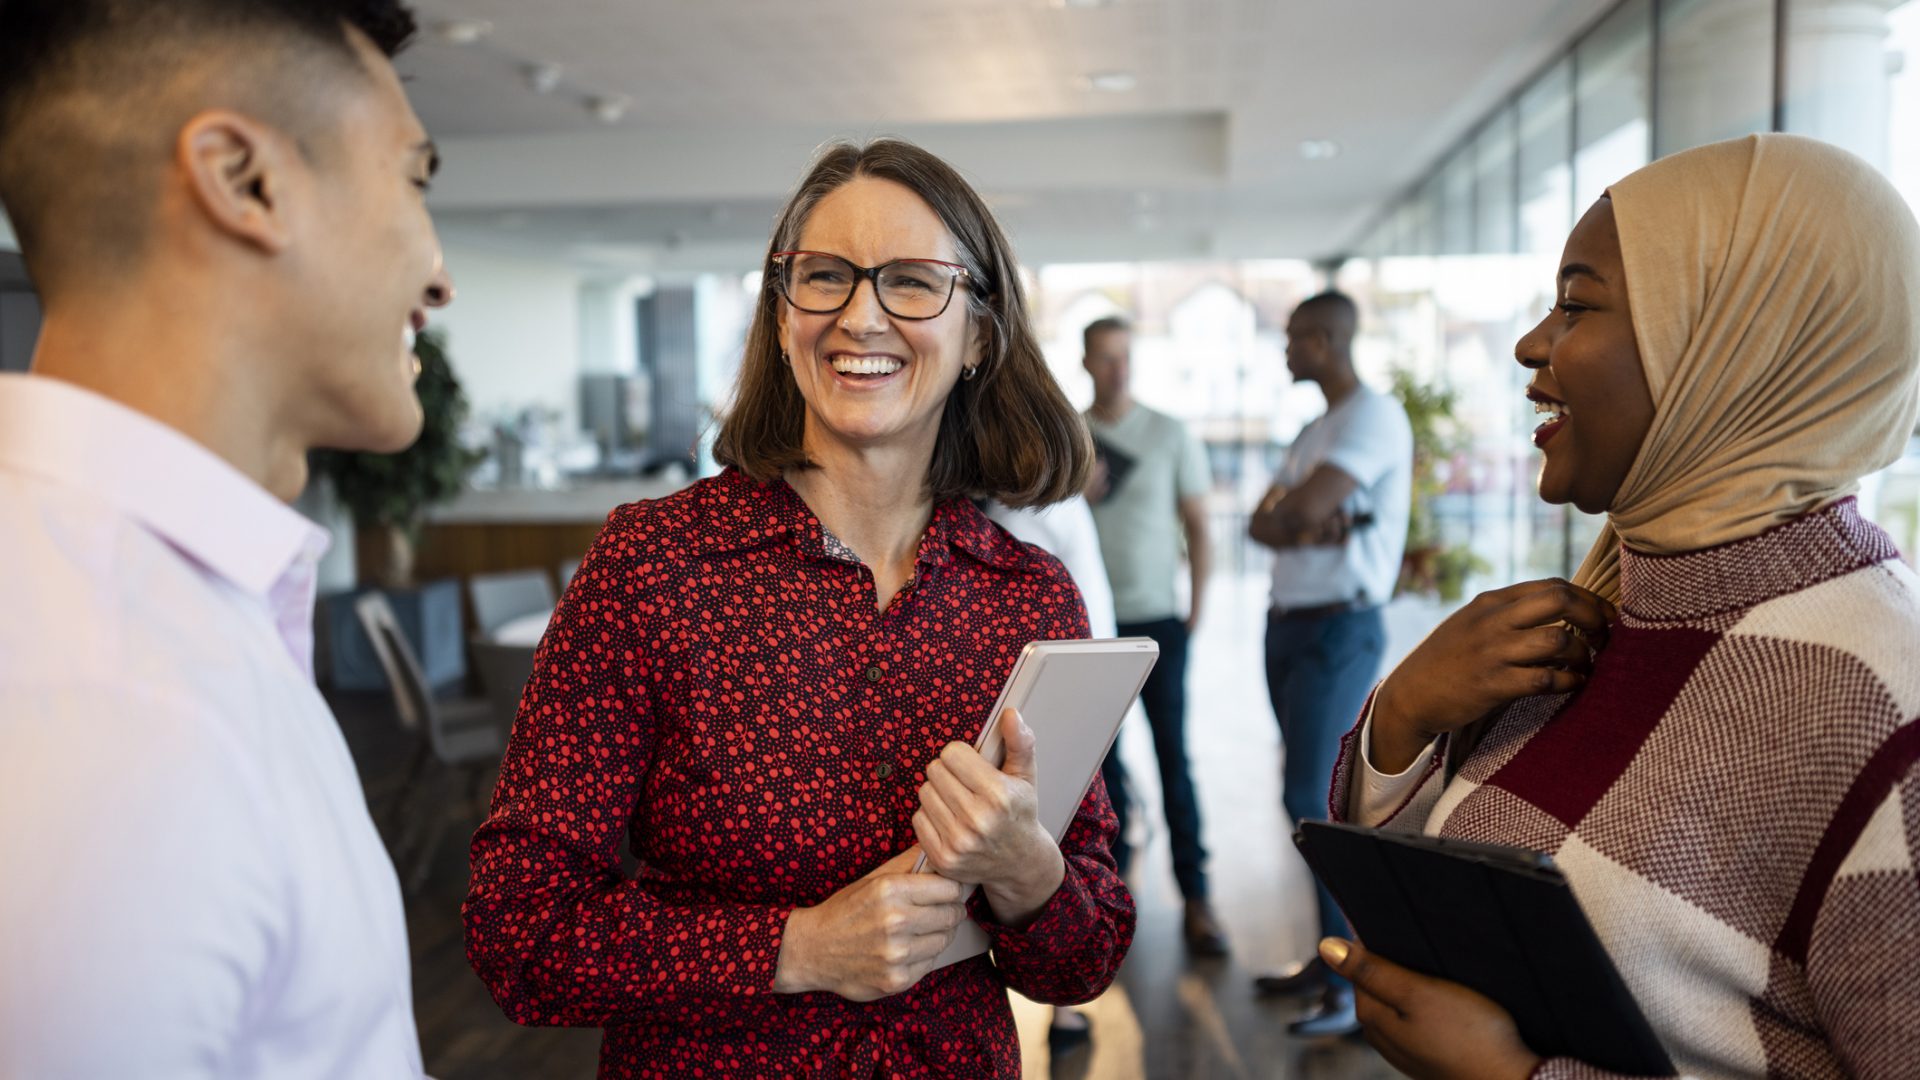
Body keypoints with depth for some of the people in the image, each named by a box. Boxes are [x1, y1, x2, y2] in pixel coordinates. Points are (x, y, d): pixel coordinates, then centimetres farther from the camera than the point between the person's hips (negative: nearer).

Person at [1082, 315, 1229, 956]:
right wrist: (1074, 495, -10)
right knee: (1103, 756, 6)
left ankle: (1195, 899, 1)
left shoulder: (1170, 435, 2)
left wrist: (1196, 611, -4)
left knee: (1173, 756, -4)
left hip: (1156, 621, -2)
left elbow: (1197, 527, 4)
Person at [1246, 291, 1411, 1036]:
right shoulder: (1314, 432, 18)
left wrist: (1286, 514, -1)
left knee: (1312, 799, -12)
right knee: (1314, 798, 11)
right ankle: (1333, 957, 19)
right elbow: (1263, 525, 7)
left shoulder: (1375, 416, -11)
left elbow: (1303, 510, -23)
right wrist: (1314, 528, -13)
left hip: (1339, 628, -9)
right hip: (1288, 624, 9)